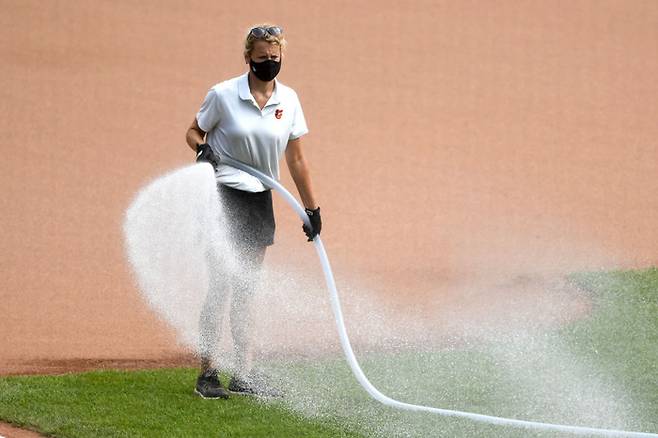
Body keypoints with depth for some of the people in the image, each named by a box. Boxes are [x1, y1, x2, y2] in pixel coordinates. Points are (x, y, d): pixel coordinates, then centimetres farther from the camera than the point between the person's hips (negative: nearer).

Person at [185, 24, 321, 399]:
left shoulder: (288, 100, 4)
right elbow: (195, 132, 4)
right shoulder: (224, 95, -8)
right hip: (224, 196, -5)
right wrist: (202, 149, -19)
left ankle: (244, 375, 13)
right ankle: (207, 373, -6)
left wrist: (312, 207, 8)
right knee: (220, 286, -10)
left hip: (260, 201, 5)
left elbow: (296, 159, 9)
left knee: (246, 291, 9)